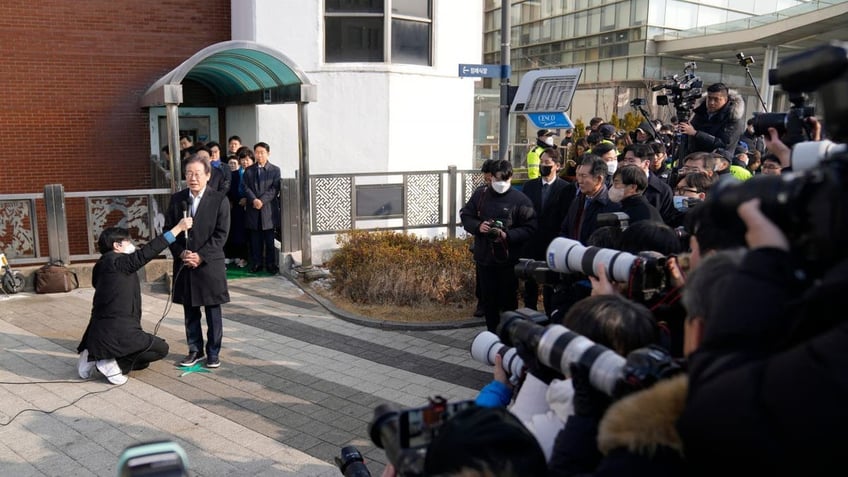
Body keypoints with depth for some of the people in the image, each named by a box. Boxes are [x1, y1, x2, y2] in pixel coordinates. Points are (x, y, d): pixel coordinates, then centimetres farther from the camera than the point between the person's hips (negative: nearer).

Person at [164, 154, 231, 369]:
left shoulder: (219, 200, -4)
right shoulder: (177, 199, 6)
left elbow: (221, 234, -8)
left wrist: (201, 256, -15)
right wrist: (181, 253, -10)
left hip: (210, 265, -3)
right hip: (184, 265, 3)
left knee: (213, 312, 6)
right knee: (190, 312, 12)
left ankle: (213, 353, 17)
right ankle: (195, 350, 24)